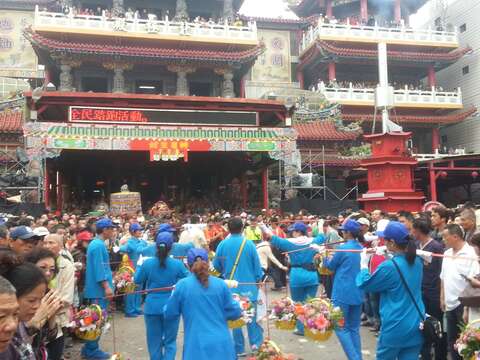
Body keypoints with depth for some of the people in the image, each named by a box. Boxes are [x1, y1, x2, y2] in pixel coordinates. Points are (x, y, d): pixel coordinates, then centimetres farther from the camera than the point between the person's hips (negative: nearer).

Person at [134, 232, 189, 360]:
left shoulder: (147, 263, -10)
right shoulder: (177, 264, -12)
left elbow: (137, 280, 5)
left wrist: (139, 265, 20)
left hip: (152, 307, 1)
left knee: (154, 341, 15)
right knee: (170, 342, 11)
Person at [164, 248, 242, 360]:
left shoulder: (182, 285, -6)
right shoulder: (221, 284, -2)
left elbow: (169, 315, 3)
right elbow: (233, 313, 4)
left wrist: (175, 296, 21)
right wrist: (239, 309, 26)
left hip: (197, 347, -1)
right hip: (221, 345, 2)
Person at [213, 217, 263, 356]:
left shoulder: (222, 245, -6)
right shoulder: (249, 244, -9)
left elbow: (216, 265, 4)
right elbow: (257, 266, -2)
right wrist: (258, 280, 13)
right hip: (249, 285, -1)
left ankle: (239, 348, 15)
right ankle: (255, 342, 11)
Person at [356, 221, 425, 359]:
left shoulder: (389, 266, -21)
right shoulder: (417, 261, 1)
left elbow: (365, 285, -7)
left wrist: (364, 264, 7)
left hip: (396, 328, -6)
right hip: (416, 326, 6)